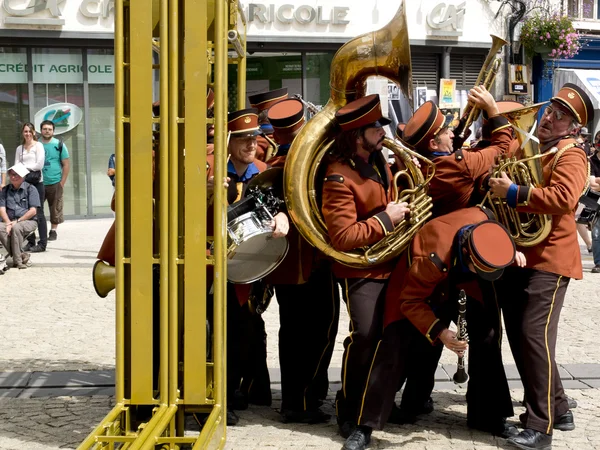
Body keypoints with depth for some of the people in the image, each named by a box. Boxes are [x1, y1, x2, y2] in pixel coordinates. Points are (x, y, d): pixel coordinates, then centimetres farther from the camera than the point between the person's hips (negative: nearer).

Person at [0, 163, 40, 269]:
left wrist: (17, 221, -14)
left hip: (28, 221, -4)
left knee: (16, 228, -37)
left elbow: (33, 211, -6)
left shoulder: (30, 189, 2)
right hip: (10, 221, 4)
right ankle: (22, 255, -26)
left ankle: (17, 259, -25)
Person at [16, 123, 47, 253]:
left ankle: (42, 243, -2)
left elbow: (39, 165, -7)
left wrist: (25, 167, -2)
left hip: (36, 182, -4)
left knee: (38, 213, -4)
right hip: (23, 182, 4)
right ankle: (30, 242, 10)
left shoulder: (38, 146, 3)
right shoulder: (19, 148, 15)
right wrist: (27, 168, -9)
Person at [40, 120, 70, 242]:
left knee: (55, 210, 4)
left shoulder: (59, 145, 0)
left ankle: (53, 231, 16)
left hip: (55, 183, -2)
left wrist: (62, 182, -6)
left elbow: (66, 164, 0)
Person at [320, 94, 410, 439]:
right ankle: (350, 410, 2)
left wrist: (401, 209, 4)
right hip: (360, 270, -8)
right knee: (366, 336, -16)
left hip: (388, 263, 8)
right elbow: (343, 238, -26)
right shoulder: (340, 177, -22)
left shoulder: (379, 159, 3)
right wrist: (385, 220, -21)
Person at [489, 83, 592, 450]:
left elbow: (564, 198, -25)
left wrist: (514, 193, -24)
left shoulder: (570, 155, -7)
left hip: (548, 259, -9)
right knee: (518, 337, 11)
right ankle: (557, 409, 24)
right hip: (517, 256, 9)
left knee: (534, 336, -13)